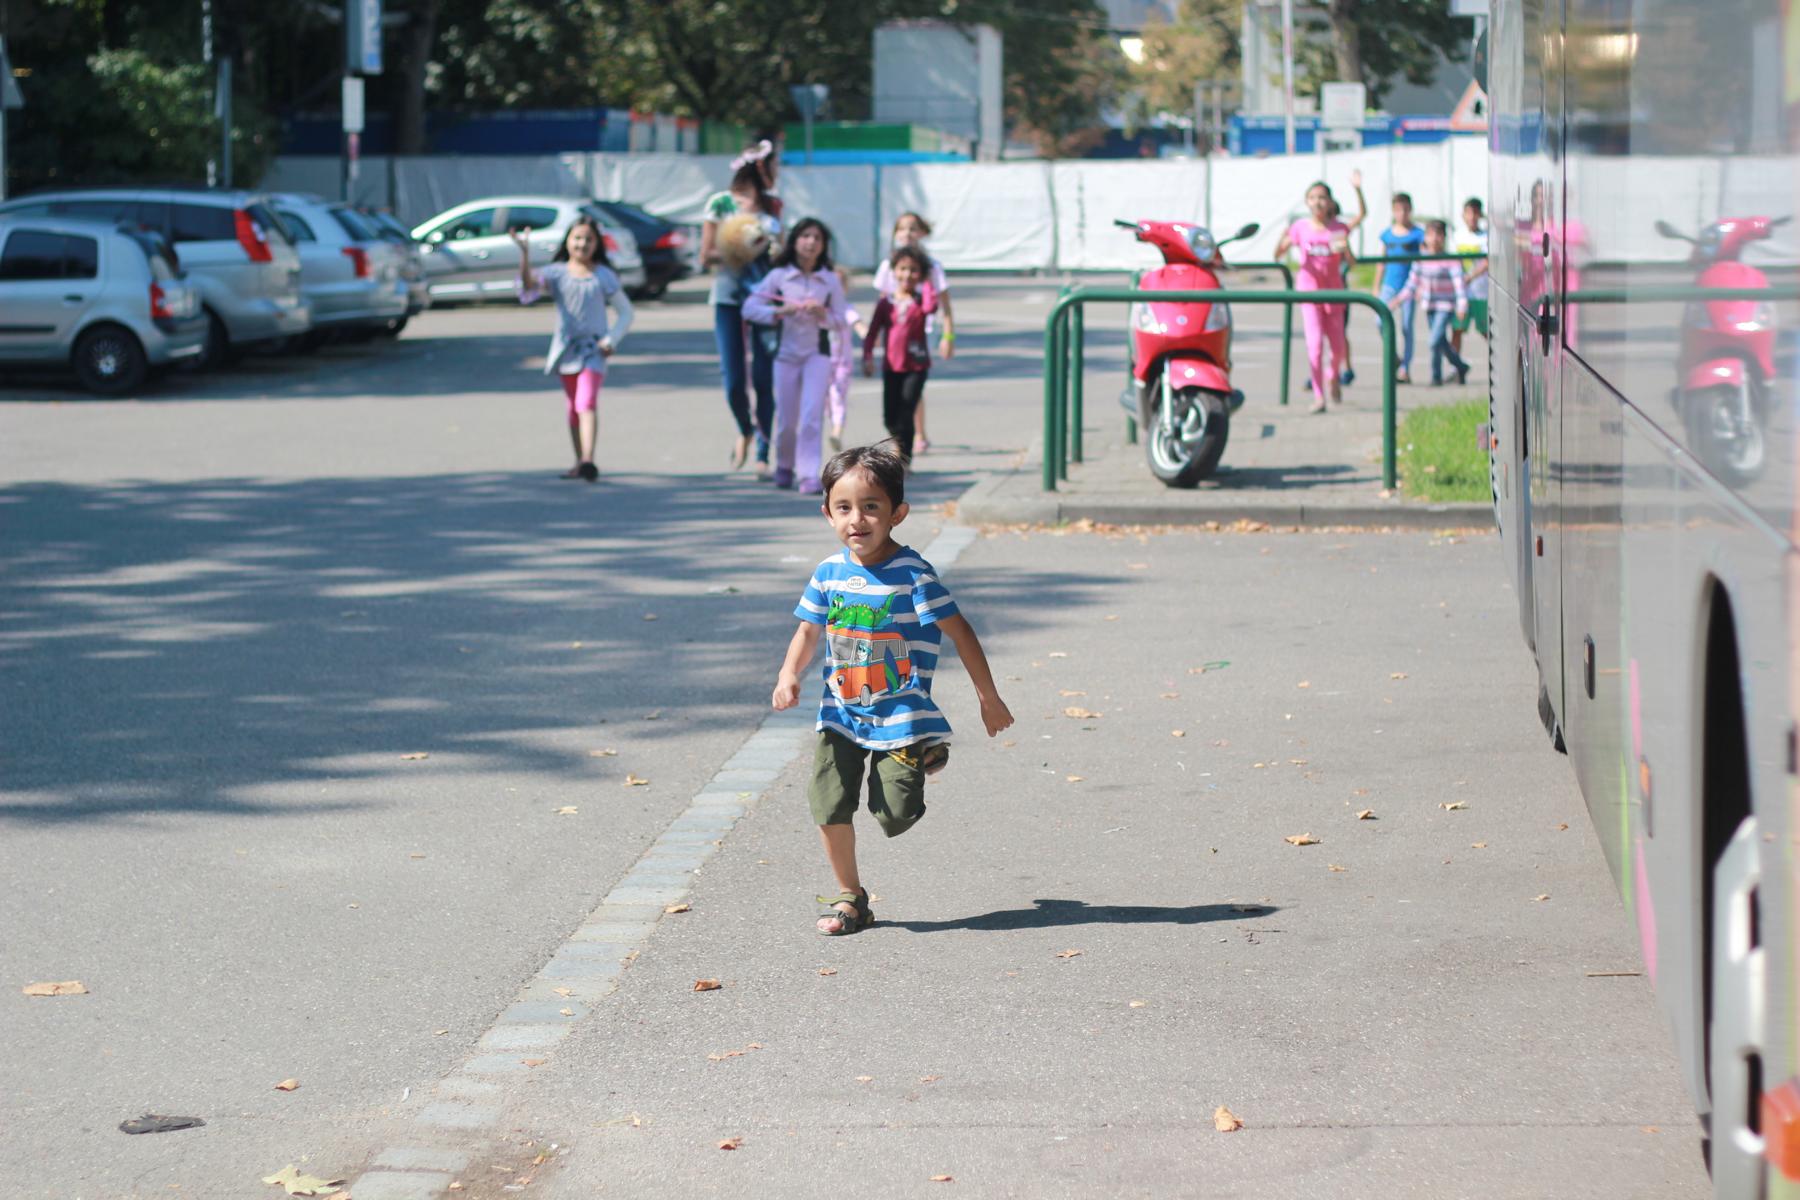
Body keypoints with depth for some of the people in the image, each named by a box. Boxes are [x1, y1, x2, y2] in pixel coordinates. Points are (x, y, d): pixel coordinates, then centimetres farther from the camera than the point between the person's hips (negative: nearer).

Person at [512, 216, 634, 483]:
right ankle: (579, 462, 24)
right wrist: (524, 253, -32)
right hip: (565, 348, 3)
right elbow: (530, 282, -17)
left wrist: (611, 340, -7)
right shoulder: (557, 273, 2)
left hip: (593, 350, -3)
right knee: (573, 407, 13)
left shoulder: (604, 277, 1)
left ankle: (588, 461, -30)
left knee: (587, 404, -19)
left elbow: (625, 312, 7)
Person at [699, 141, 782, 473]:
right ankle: (745, 432, 25)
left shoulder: (772, 206, 11)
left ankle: (763, 453, 0)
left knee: (764, 379, -5)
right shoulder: (720, 203, 2)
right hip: (729, 296, -2)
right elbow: (706, 256, 1)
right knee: (733, 381, -4)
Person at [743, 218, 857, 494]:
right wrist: (779, 312, -20)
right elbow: (750, 307, -5)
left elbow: (842, 323, 3)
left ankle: (809, 476, -15)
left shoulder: (830, 280, 1)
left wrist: (822, 314, -17)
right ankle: (784, 466, 32)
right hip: (786, 354, 0)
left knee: (812, 416, -15)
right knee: (786, 420, 6)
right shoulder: (779, 276, -1)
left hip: (817, 354, 0)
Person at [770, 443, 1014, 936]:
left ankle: (927, 755, 26)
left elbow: (959, 632, -10)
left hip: (901, 715, -4)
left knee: (895, 816, -6)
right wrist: (789, 675, -9)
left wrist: (988, 698, -8)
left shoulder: (911, 573, -14)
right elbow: (808, 631, 11)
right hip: (840, 714, 4)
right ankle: (849, 898, 16)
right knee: (829, 806, -3)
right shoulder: (829, 573, 0)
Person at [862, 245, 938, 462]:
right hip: (891, 366, 3)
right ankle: (902, 450, 32)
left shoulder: (919, 302, -2)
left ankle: (904, 458, -2)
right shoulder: (885, 303, 4)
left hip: (916, 365, -3)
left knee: (905, 415, -10)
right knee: (890, 417, 8)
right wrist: (867, 357, -6)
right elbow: (873, 331, 5)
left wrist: (927, 283, -15)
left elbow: (931, 307, -26)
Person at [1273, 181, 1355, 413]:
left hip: (1333, 291, 2)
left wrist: (1345, 250, -24)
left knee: (1338, 347, 5)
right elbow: (1278, 254, 1)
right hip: (1309, 290, -2)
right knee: (1315, 343, -16)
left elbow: (1351, 263, -4)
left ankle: (1334, 376, 39)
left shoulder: (1339, 230, -1)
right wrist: (1282, 240, -19)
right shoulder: (1300, 228, -2)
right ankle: (1318, 396, -10)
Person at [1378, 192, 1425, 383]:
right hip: (1390, 284, 3)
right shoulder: (1387, 234, 10)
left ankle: (1405, 369, 5)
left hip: (1408, 285, -3)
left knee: (1406, 326, -1)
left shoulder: (1417, 234, -1)